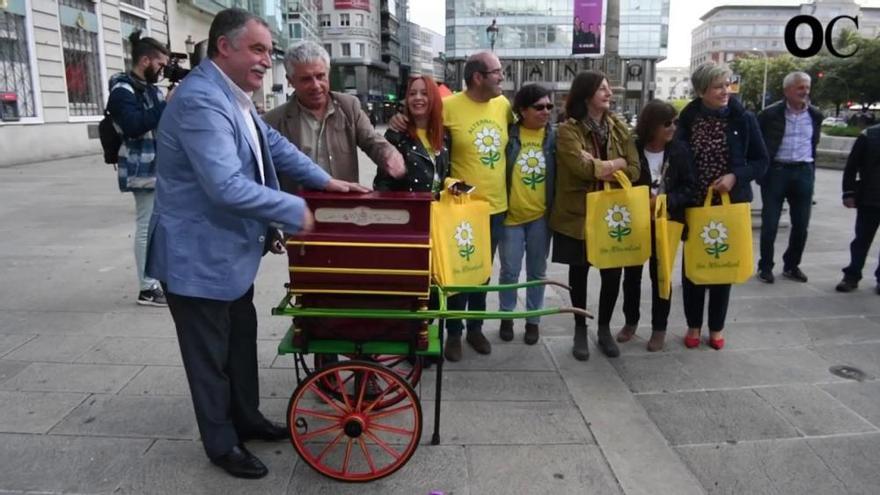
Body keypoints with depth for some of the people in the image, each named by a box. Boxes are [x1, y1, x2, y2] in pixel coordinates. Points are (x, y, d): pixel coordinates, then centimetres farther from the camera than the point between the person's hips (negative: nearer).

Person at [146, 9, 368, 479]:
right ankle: (221, 444, 27)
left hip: (230, 248, 10)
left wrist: (325, 180, 6)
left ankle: (247, 419, 40)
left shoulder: (234, 97, 8)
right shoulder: (201, 100, -26)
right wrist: (295, 210, -23)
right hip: (198, 255, -10)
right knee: (211, 353, 8)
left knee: (242, 339, 22)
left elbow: (274, 144, 15)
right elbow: (227, 187, -33)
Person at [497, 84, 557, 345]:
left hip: (541, 216, 2)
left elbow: (560, 174, 6)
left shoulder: (554, 136, 1)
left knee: (537, 272, 12)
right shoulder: (508, 134, -6)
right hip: (511, 215, -1)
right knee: (509, 271, 7)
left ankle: (533, 320, 27)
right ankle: (506, 317, 26)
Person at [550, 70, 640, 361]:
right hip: (578, 213, -3)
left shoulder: (619, 127, 6)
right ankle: (580, 330, 25)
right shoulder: (568, 130, -9)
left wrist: (599, 167, -14)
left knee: (612, 273, 5)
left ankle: (604, 328, 26)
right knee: (579, 272, 9)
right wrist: (616, 164, -12)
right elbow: (582, 167, -24)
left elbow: (634, 170, -1)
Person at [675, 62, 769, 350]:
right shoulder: (686, 119, -5)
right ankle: (693, 325, 24)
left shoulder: (743, 120, -5)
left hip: (731, 205, 0)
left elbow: (761, 161, -1)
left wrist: (736, 176, -19)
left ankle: (716, 328, 25)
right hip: (694, 205, 0)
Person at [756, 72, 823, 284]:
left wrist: (811, 168, 17)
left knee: (801, 225, 7)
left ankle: (791, 265, 22)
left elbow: (814, 143, 21)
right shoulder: (770, 114, -6)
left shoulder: (815, 115, 7)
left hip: (804, 172, 4)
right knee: (769, 224, 0)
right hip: (776, 171, -4)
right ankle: (765, 267, 12)